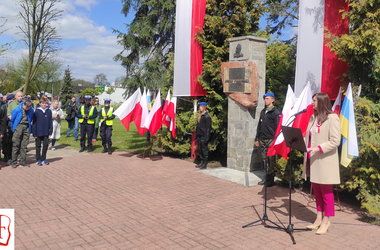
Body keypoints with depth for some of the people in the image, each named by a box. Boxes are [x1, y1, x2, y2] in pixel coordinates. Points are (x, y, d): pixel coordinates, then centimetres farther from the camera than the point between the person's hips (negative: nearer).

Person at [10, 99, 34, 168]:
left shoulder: (31, 110, 0)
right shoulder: (17, 110, -8)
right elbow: (12, 120, 4)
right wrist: (13, 128, 10)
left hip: (26, 127, 3)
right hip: (18, 126, -2)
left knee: (24, 145, 5)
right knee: (16, 145, -2)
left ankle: (23, 161, 12)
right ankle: (14, 162, 4)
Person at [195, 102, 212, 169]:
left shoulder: (207, 116, -11)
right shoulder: (200, 115, 15)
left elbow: (208, 128, -14)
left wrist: (206, 137, -19)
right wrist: (196, 135, 17)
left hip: (204, 136, -9)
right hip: (199, 136, 9)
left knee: (204, 150, -3)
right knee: (200, 150, 13)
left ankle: (204, 164, 4)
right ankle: (202, 162, 23)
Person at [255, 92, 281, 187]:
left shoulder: (276, 113, -5)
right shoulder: (263, 112, 16)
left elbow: (277, 128, -9)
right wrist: (257, 139, 15)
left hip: (270, 140, -6)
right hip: (262, 140, 6)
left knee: (271, 161, -1)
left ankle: (271, 180, 7)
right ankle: (266, 178, 20)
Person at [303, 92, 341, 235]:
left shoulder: (332, 118, -10)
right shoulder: (313, 118, 13)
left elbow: (335, 141, -16)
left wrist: (318, 148, -23)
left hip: (325, 161, -7)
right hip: (313, 160, 7)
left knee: (326, 191, 4)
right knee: (316, 189, 14)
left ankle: (326, 220, 16)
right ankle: (319, 218, 26)